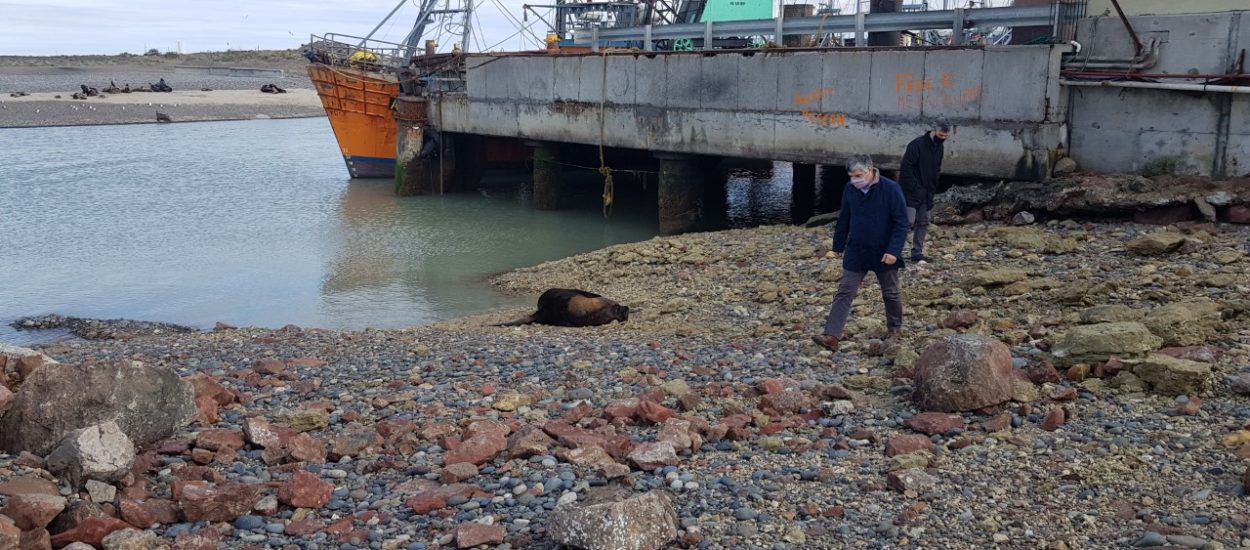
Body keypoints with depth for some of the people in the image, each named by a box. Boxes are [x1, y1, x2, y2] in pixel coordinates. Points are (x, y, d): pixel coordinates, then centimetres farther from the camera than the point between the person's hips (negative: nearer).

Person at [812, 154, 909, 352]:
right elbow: (844, 220, 10)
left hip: (884, 253, -3)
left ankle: (894, 328, 37)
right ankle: (832, 336, -7)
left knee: (890, 293, 15)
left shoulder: (891, 189, -16)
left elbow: (901, 223, -15)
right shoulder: (850, 189, -3)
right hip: (855, 252, 3)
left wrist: (894, 251, -22)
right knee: (844, 293, -3)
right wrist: (838, 245, 14)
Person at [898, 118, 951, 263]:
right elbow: (905, 169, -18)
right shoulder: (916, 145, -16)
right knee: (909, 221, -14)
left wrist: (932, 192, 9)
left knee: (923, 223, 7)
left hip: (926, 194, 7)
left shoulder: (939, 148, 8)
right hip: (910, 192, -7)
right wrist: (916, 189, -19)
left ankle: (917, 253, 13)